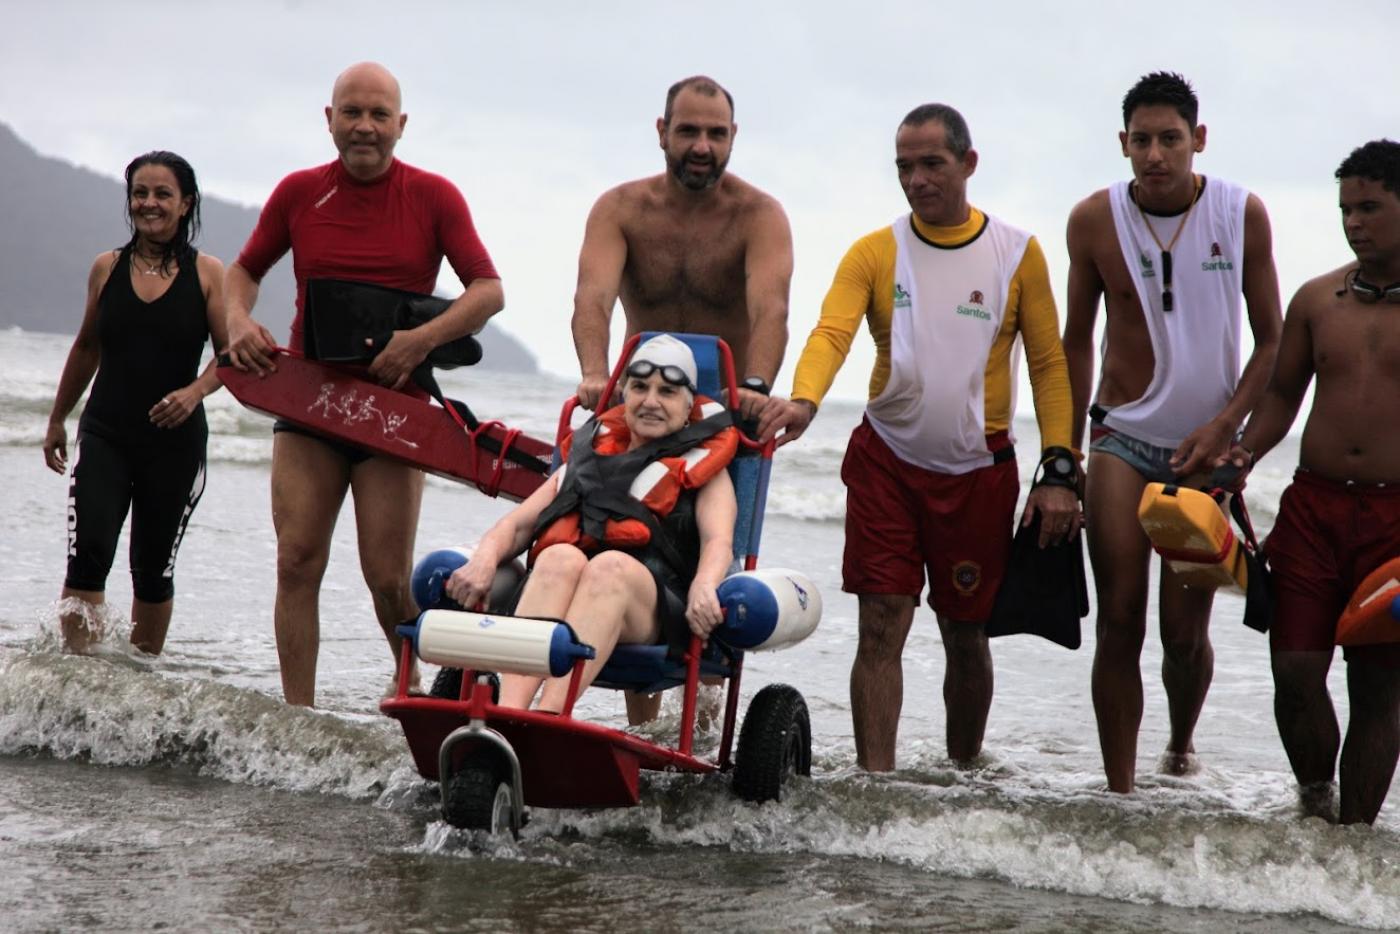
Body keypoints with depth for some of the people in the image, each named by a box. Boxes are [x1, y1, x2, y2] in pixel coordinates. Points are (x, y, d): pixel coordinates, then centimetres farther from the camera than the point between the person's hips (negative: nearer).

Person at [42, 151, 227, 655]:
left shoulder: (207, 273, -2)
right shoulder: (107, 268, 5)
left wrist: (195, 391, -24)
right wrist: (57, 420, 22)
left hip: (175, 443, -1)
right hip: (104, 436, 1)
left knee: (153, 570, 9)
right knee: (87, 556, -14)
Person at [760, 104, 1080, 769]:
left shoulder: (1017, 254, 2)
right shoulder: (874, 254, 1)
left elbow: (1048, 364, 1)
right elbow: (831, 332, -14)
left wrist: (1059, 470, -7)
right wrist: (803, 400, -35)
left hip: (979, 470, 0)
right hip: (886, 462, 0)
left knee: (964, 632, 10)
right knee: (881, 628, -7)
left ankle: (964, 774, 26)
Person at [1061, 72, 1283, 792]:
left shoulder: (1242, 214, -5)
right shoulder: (1094, 219, -3)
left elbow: (1271, 341, 2)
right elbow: (1076, 342, 8)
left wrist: (1224, 426, -11)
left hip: (1206, 446, 0)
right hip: (1122, 440, 0)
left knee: (1185, 633, 1)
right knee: (1119, 623, -8)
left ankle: (1181, 748, 31)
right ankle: (1120, 794, -2)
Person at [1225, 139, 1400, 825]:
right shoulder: (1317, 299, 9)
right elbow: (1282, 392, 19)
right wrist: (1244, 455, 3)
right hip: (1314, 504, 3)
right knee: (1294, 670, -4)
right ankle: (1315, 800, 19)